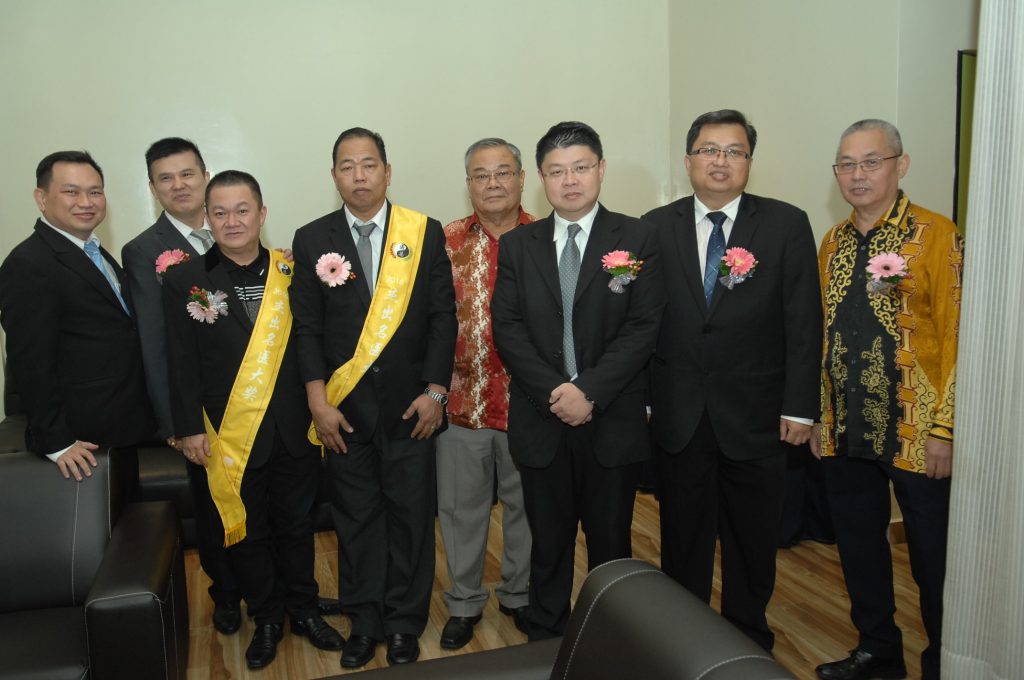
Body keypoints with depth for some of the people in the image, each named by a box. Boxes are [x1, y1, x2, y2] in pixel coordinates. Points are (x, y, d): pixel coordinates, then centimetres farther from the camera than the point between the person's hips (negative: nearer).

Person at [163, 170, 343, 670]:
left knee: (296, 525, 16)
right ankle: (266, 619, 32)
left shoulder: (292, 273, 0)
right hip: (230, 435, -1)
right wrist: (190, 428, -5)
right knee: (246, 531, 13)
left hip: (294, 428, 1)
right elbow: (182, 363, -3)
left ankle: (303, 610, 34)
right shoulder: (185, 281, -3)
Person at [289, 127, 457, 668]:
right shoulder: (311, 240, 2)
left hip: (410, 405, 0)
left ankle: (405, 623, 26)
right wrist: (318, 402, -5)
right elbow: (307, 327, 1)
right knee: (355, 519, 11)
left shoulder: (426, 233, 0)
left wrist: (434, 391, -7)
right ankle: (365, 621, 29)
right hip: (345, 409, 1)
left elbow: (443, 316, -1)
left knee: (411, 516, 9)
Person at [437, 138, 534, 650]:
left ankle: (520, 594, 36)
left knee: (527, 505, 15)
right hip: (462, 401, 1)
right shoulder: (445, 242, 1)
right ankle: (464, 602, 32)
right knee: (460, 507, 13)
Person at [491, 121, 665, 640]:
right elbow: (507, 327, -2)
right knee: (548, 544, 14)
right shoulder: (516, 245, 6)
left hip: (613, 421, -1)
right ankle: (544, 641, 32)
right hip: (540, 421, 2)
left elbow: (643, 326, -8)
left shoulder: (637, 239, 0)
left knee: (611, 543, 12)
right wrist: (555, 391, -14)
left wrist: (590, 391, -17)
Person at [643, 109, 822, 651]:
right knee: (683, 541, 14)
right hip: (678, 417, 1)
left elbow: (804, 323, -4)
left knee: (752, 544, 14)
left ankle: (749, 641, 35)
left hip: (755, 418, -1)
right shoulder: (656, 227, 2)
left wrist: (800, 407, -7)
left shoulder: (786, 225, -2)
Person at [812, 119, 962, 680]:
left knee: (933, 559, 9)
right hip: (845, 432, 5)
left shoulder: (937, 236, -8)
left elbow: (956, 337, -11)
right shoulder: (833, 243, 9)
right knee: (858, 547, 16)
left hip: (916, 434, -5)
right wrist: (819, 414, 10)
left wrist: (945, 429, -14)